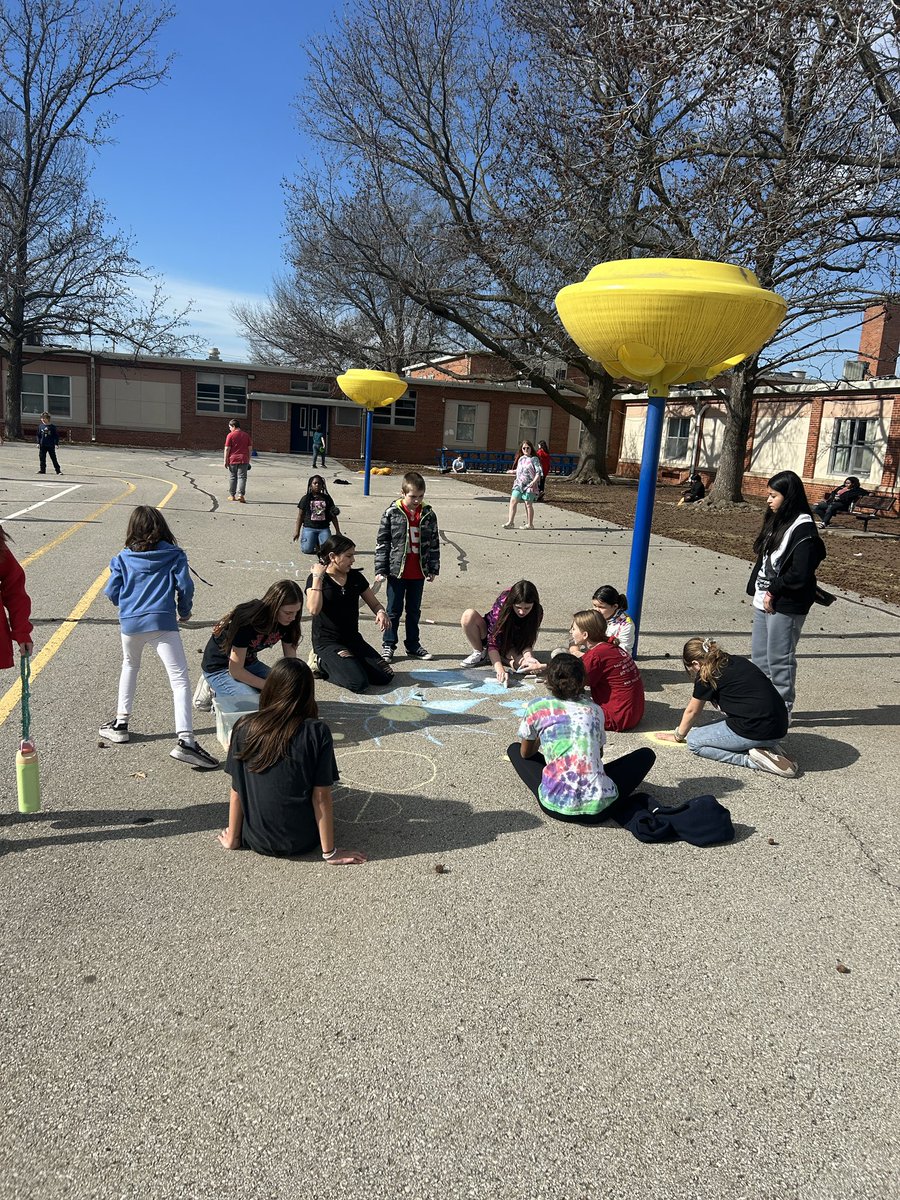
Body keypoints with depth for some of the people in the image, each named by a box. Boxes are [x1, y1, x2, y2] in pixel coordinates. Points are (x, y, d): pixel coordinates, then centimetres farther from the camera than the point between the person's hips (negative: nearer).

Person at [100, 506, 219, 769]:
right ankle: (185, 740, -20)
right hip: (162, 622, -3)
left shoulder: (124, 558, 10)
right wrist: (184, 611, 19)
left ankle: (121, 722, 33)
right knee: (180, 679, -7)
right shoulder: (174, 555, 5)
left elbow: (112, 592, 9)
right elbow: (185, 586, 1)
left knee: (129, 667, 31)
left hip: (130, 623, 3)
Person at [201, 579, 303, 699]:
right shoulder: (248, 622, -32)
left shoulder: (287, 622, -13)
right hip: (219, 668, -7)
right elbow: (235, 671, -27)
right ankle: (216, 694, 1)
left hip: (249, 664, 7)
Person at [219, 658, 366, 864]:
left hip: (257, 841, 2)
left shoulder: (244, 727, -11)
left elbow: (237, 791, -5)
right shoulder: (317, 732, -17)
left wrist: (232, 839, 9)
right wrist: (330, 853, -6)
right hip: (302, 841, -2)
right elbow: (321, 797, -15)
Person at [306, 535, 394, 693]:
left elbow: (375, 603, 13)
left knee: (385, 676, -8)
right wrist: (317, 577, -21)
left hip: (353, 639, 6)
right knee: (358, 683, -23)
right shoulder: (316, 578, -8)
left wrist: (381, 612, -11)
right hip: (327, 642, -6)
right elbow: (313, 610, -25)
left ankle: (346, 663, 13)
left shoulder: (356, 577, 5)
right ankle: (323, 664, 4)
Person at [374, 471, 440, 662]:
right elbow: (382, 542, -4)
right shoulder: (391, 513, -7)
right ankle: (388, 645, 17)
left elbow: (434, 543, 7)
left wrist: (433, 569, 5)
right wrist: (380, 569, -7)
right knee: (394, 610, 6)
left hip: (418, 573, 3)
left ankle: (413, 644, 27)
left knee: (414, 610, 15)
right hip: (397, 571, -3)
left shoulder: (428, 514, 1)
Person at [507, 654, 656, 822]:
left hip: (555, 805, 0)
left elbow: (525, 753, 21)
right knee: (646, 754, 25)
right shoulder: (594, 709, 12)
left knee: (514, 749, 27)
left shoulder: (537, 707, 6)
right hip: (598, 808, 1)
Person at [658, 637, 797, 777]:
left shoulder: (706, 676, -3)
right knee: (718, 724, 27)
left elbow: (691, 712, 11)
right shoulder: (736, 661, 18)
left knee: (694, 741, 6)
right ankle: (766, 747, 7)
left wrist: (678, 736, 29)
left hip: (756, 732, -8)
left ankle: (752, 760, -8)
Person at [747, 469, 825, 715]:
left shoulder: (803, 528, -15)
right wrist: (758, 590, 7)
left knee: (780, 658, 1)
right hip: (764, 602, 9)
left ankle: (782, 708, 14)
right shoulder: (777, 522, 12)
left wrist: (773, 591, -14)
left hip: (785, 607, -9)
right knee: (759, 655, 16)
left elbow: (800, 573, -21)